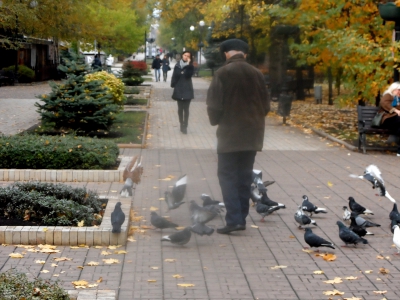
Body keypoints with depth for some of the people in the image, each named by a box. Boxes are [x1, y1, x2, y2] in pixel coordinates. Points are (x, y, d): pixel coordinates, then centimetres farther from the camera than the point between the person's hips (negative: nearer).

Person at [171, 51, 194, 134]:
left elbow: (188, 75, -18)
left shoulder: (190, 66, -1)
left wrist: (188, 65, -22)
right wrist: (173, 85, -4)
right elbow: (174, 76, 4)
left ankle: (185, 126, -1)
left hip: (187, 90, -2)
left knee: (186, 109, -3)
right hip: (179, 90, 2)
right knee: (180, 108, 10)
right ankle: (181, 125, 20)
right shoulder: (177, 65, 3)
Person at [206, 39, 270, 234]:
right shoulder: (256, 74, 3)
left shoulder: (223, 73, -11)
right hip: (252, 133, 5)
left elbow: (214, 104, -11)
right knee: (244, 177, 11)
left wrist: (215, 121, 8)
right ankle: (241, 218, 14)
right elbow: (265, 105, 8)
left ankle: (234, 219, -10)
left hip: (230, 132, -5)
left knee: (228, 176, 0)